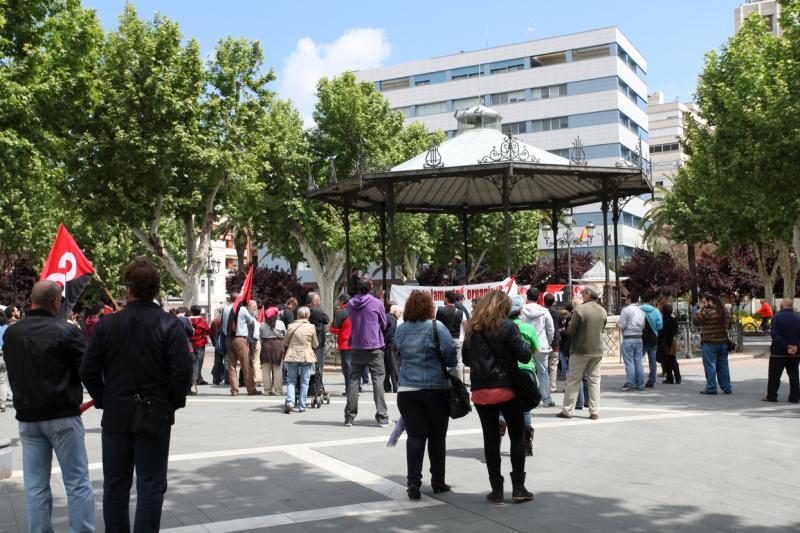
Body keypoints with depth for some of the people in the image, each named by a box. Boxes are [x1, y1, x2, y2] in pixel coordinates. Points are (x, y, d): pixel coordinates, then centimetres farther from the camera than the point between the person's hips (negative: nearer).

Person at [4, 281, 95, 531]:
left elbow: (12, 373, 15)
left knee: (35, 485, 11)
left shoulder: (10, 334, 4)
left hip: (27, 417, 5)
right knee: (77, 482, 3)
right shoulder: (66, 331, -14)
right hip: (63, 416, -5)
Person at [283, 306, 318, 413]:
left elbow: (285, 343, 9)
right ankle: (301, 406, 8)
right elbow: (315, 345, 5)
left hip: (292, 356, 1)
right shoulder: (311, 327, -4)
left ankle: (290, 401, -11)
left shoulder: (291, 326, -1)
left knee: (291, 380, 9)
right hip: (306, 357, -1)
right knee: (304, 382, 7)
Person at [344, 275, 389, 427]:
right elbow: (384, 324, 3)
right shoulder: (377, 303, -8)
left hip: (356, 348, 3)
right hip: (374, 347, -3)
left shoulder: (350, 304, 2)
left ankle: (349, 417, 9)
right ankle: (382, 416, -2)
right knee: (378, 380, 1)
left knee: (353, 380, 9)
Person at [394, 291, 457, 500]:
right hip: (436, 389, -3)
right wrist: (451, 366, 8)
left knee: (415, 436, 4)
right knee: (437, 436, 10)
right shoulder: (435, 327, -10)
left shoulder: (400, 330, 3)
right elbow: (450, 353, -11)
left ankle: (413, 481, -5)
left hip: (407, 390, 3)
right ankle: (438, 482, 18)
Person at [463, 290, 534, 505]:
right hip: (506, 389, -3)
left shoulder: (472, 329, 6)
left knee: (490, 438, 8)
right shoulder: (507, 327, -8)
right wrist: (526, 347, 9)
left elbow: (466, 359, 13)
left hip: (481, 391, 3)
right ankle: (518, 488, 10)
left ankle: (497, 491, 10)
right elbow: (524, 356, -10)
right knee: (517, 436, 10)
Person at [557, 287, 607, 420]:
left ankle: (567, 410, 7)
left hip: (580, 350, -4)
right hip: (597, 350, 4)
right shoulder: (602, 311, 3)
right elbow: (601, 329, 11)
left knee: (573, 380, 4)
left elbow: (571, 330, -12)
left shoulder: (579, 309, -15)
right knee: (594, 380, 11)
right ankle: (595, 411, 8)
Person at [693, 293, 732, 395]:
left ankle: (711, 388, -2)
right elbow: (726, 325, 19)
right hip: (723, 342, 8)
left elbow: (696, 320, -8)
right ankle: (727, 387, 15)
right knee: (723, 365, 12)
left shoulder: (707, 312, -16)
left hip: (710, 343, -8)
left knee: (710, 365, -2)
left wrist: (701, 309, -2)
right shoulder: (723, 312, 11)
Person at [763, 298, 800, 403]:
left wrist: (787, 347, -17)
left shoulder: (776, 317, -11)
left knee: (774, 375, 5)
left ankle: (771, 396, 9)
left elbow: (775, 335, -18)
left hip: (778, 352, -3)